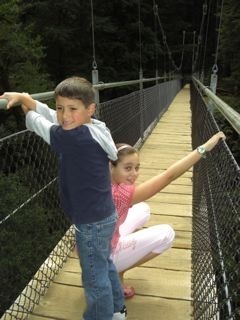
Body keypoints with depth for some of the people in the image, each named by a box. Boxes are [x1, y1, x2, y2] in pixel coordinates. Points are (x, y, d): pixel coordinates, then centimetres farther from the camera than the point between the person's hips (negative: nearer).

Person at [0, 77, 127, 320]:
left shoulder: (76, 138, -28)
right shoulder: (91, 131, -2)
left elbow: (39, 124, -13)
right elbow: (49, 114, 4)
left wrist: (26, 107, 6)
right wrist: (22, 97, -3)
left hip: (91, 222, -9)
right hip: (103, 215, 10)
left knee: (95, 278, 12)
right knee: (105, 265, 27)